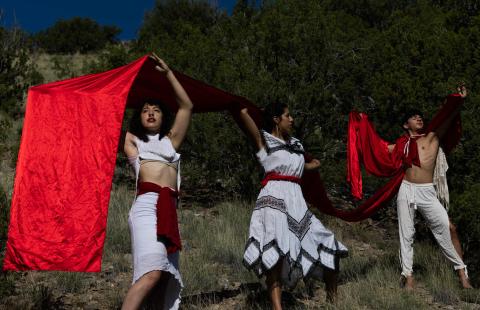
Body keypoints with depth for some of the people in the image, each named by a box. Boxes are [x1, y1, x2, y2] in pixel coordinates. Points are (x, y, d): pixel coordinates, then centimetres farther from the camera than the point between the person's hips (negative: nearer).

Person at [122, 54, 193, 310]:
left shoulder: (170, 140, 28)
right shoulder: (132, 140, 22)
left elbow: (186, 106, 25)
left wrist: (167, 73, 26)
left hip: (169, 209, 4)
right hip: (147, 205, -4)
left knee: (166, 279, -1)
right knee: (152, 271, -26)